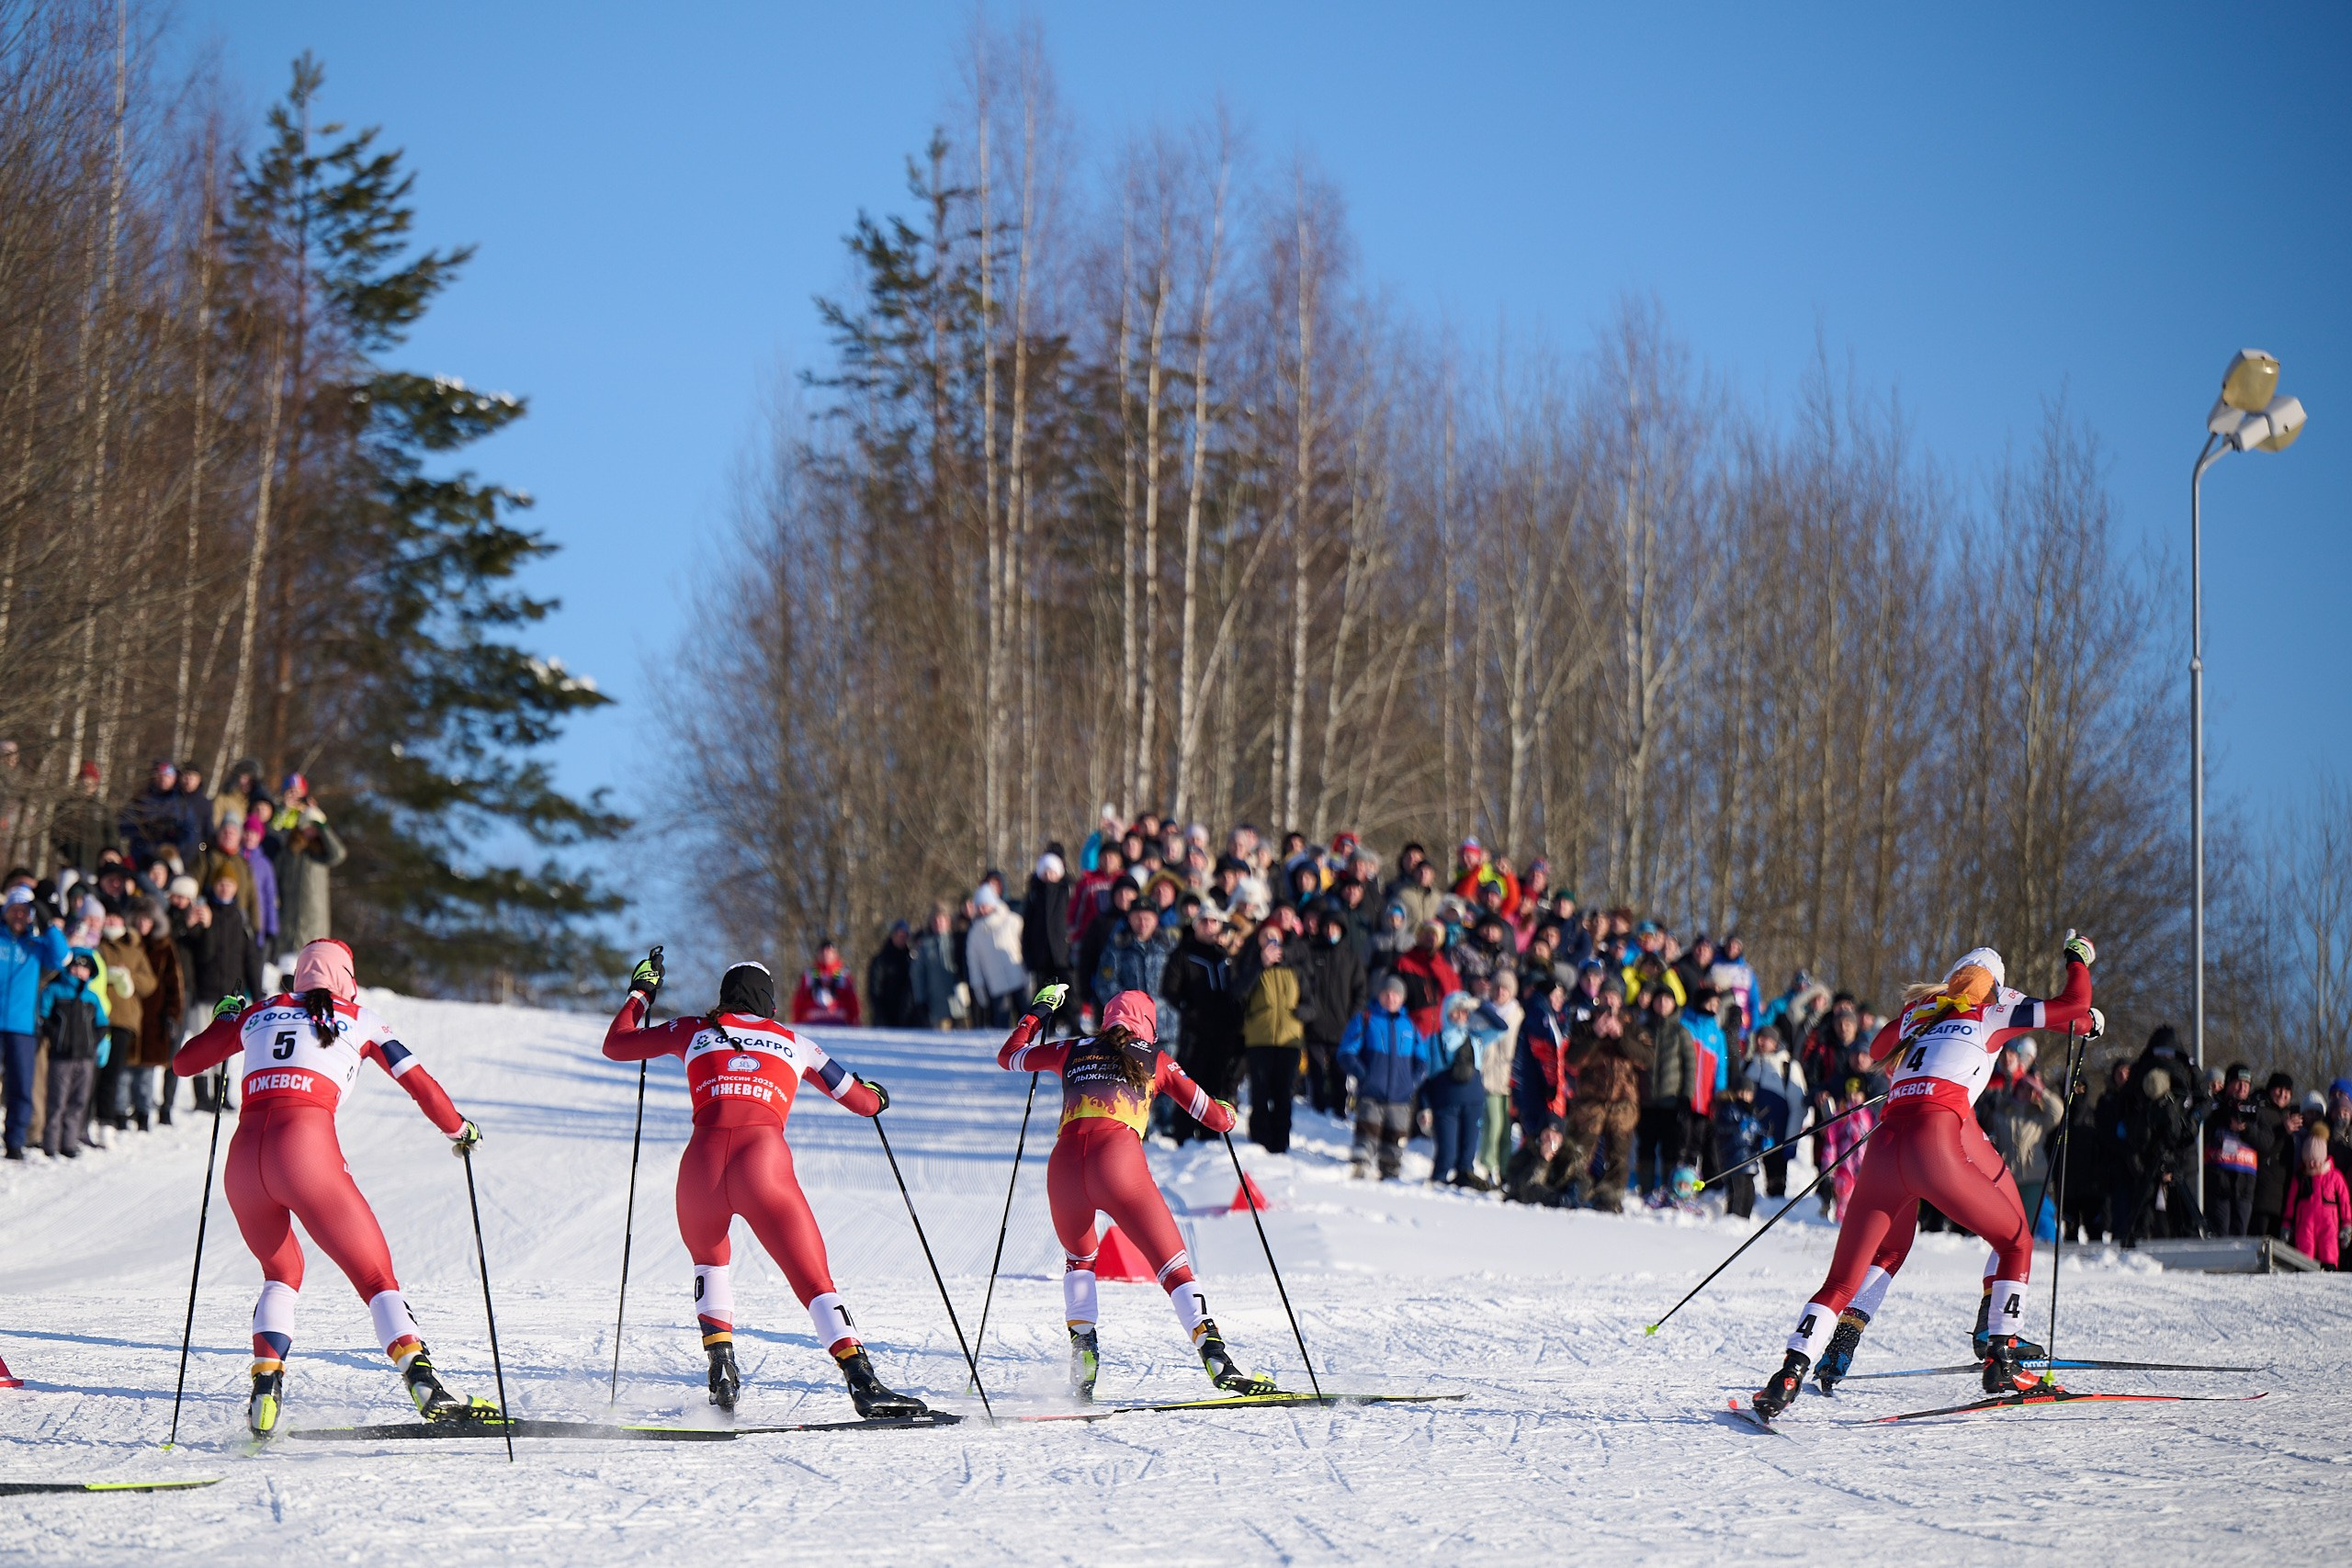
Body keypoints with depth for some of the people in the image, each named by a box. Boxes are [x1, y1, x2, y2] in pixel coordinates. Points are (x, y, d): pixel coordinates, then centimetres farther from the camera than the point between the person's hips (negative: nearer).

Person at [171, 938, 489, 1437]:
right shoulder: (359, 1019, 17)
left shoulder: (259, 1013, 24)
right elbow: (420, 1083, 17)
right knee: (375, 1276, 3)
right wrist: (459, 1130, 34)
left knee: (282, 1271, 27)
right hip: (307, 1148, -4)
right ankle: (424, 1383, -20)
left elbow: (184, 1063, 33)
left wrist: (223, 1019, 51)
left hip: (244, 1158, 4)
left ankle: (265, 1394, 7)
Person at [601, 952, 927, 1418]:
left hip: (702, 1161, 2)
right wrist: (877, 1095, 55)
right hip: (764, 1160, -2)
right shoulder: (795, 1043, 24)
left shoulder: (695, 1031, 24)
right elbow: (864, 1101, 31)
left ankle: (721, 1366, 14)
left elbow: (615, 1044, 34)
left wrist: (641, 992, 49)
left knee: (708, 1259, 31)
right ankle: (863, 1383, -17)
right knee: (814, 1279, 1)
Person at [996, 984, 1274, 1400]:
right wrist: (1229, 1113, 46)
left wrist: (1039, 1011, 53)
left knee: (1079, 1258, 30)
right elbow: (1216, 1118, 22)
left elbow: (1008, 1056, 41)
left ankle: (1082, 1353, 14)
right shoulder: (1155, 1061, 21)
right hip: (1118, 1159, -3)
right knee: (1173, 1267, 3)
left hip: (1064, 1165, 3)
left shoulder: (1074, 1051, 26)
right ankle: (1217, 1358, -13)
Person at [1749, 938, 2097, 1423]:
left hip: (1884, 1143, 5)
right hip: (1936, 1141, -4)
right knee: (2015, 1241, 17)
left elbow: (1878, 1049, 47)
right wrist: (2079, 958, 34)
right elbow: (2075, 1006, 15)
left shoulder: (1920, 1009, 28)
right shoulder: (1996, 1008, 15)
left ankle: (1792, 1372, -4)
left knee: (1843, 1282, 17)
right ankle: (1999, 1362, 4)